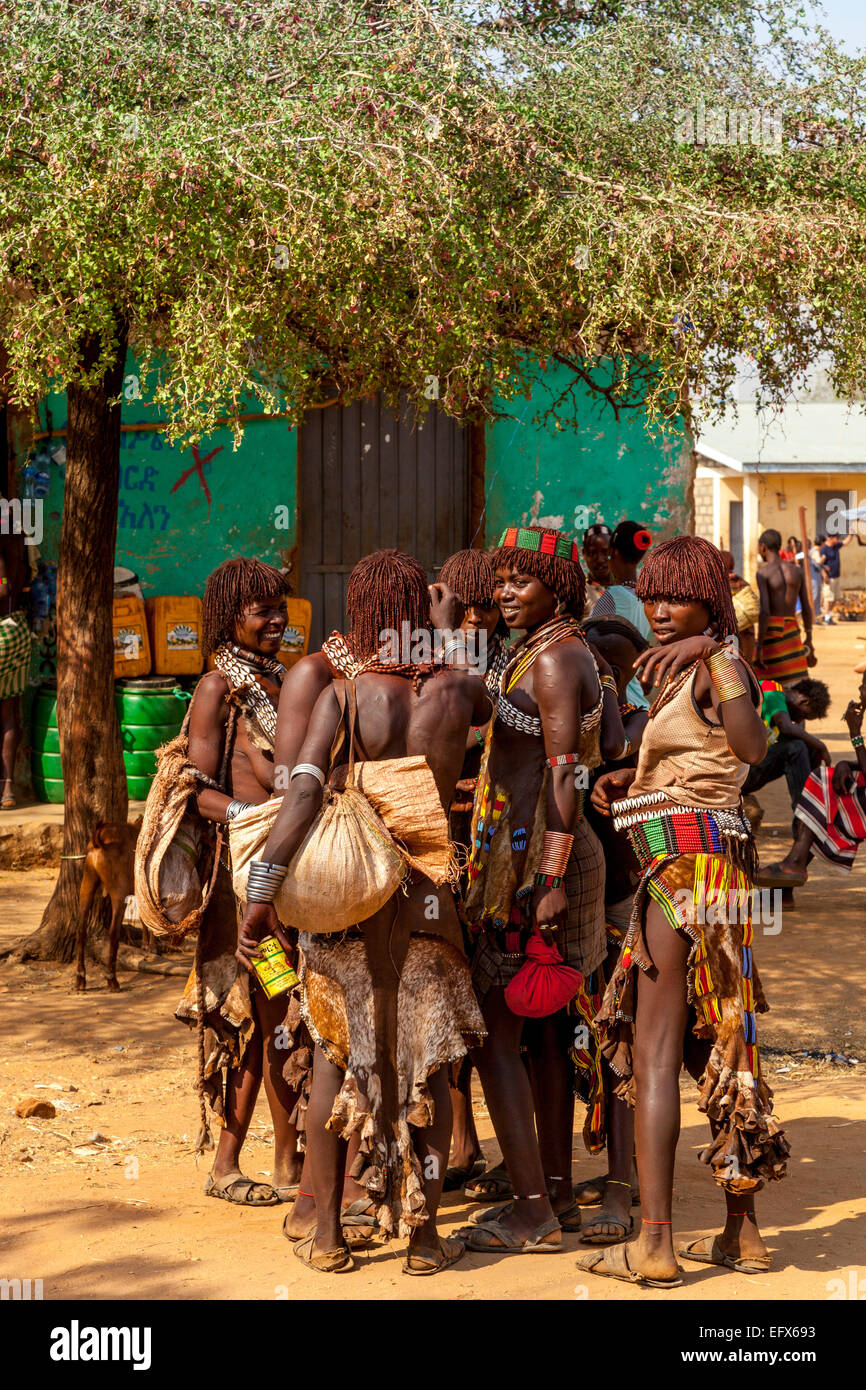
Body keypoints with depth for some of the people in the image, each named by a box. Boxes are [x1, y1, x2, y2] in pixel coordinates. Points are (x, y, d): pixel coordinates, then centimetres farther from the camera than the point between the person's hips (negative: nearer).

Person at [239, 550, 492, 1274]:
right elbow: (483, 706, 20)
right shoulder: (456, 689, -5)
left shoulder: (342, 694, -10)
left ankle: (327, 1234, 14)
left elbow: (303, 789, -20)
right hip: (426, 894, 1)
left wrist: (262, 890, -21)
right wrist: (449, 639, 25)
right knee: (426, 1061, 11)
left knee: (335, 1058, 11)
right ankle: (422, 1234, 13)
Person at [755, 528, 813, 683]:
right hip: (792, 632, 5)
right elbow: (807, 609, 10)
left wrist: (759, 648, -17)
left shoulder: (763, 573, -9)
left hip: (771, 631, -5)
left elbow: (764, 611, -17)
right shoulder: (797, 571, 7)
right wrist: (809, 640, 21)